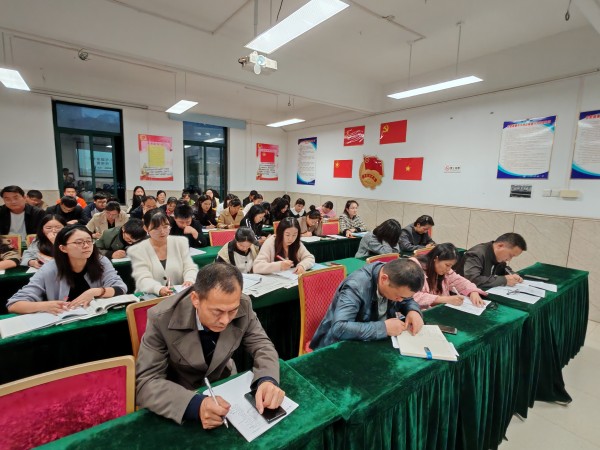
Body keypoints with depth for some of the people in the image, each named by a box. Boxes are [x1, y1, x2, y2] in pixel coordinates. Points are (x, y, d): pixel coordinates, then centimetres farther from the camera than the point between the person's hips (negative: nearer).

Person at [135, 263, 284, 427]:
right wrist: (195, 405, -38)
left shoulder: (243, 306, -20)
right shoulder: (162, 319, -26)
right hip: (180, 398, -1)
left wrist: (268, 380, -29)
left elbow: (262, 345, -9)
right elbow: (145, 383, -23)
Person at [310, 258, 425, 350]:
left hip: (371, 342, 8)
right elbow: (339, 328, -40)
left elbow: (407, 300, 9)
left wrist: (413, 311, -14)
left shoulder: (396, 278, -10)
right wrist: (384, 328, -37)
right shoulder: (355, 286, -32)